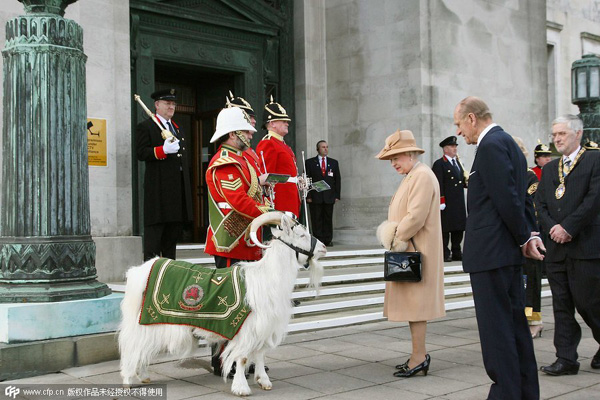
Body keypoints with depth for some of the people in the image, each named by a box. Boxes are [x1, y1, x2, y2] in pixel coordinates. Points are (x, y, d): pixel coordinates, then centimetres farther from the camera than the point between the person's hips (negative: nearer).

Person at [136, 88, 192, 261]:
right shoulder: (145, 127, 0)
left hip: (179, 187, 7)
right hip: (158, 187, -7)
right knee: (155, 228, -7)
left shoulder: (178, 129, 24)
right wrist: (163, 150, -25)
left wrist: (186, 184, 19)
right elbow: (141, 153, -11)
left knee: (175, 229, 11)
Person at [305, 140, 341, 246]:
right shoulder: (310, 162, 6)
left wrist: (337, 195, 3)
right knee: (316, 220, -2)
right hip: (315, 197, -2)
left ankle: (328, 240, 9)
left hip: (329, 197, 2)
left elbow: (337, 180, 12)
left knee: (328, 219, 3)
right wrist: (308, 196, -7)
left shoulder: (334, 162, 14)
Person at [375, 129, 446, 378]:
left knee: (414, 302, -7)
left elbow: (416, 216, -23)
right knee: (412, 302, 12)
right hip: (408, 251, 10)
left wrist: (397, 239, -14)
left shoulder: (423, 176, -15)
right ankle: (419, 355, 20)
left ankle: (419, 357, -1)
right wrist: (394, 237, 10)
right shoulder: (412, 177, 18)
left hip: (416, 252, -10)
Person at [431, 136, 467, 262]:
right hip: (447, 204, -8)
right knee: (445, 229, -4)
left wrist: (467, 183, 2)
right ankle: (445, 254, 2)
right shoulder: (439, 164, -6)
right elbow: (438, 185, -13)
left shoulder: (458, 162, 20)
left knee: (459, 228, 9)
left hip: (459, 203, 8)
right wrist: (441, 202, -18)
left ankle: (457, 253, 16)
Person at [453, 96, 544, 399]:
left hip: (490, 253, -11)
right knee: (515, 325, 16)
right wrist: (527, 237, 8)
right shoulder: (507, 142, 19)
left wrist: (524, 238, -8)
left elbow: (507, 198, -19)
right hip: (507, 252, 11)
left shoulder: (491, 145, -13)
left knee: (496, 331, -5)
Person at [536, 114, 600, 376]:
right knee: (561, 305, 5)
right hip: (556, 247, 6)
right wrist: (552, 228, -7)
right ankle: (566, 359, 10)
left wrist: (568, 227, -14)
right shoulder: (549, 169, 17)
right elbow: (540, 205, 11)